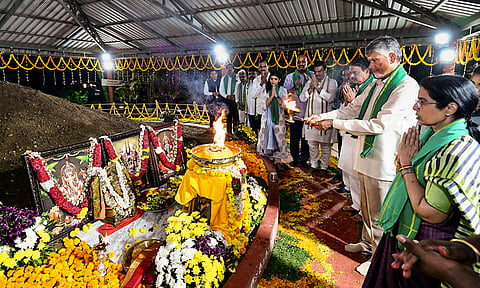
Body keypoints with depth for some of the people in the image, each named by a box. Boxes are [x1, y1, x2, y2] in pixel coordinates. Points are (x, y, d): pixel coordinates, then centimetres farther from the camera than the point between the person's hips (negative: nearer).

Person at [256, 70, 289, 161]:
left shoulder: (283, 90, 4)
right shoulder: (266, 90, 6)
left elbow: (283, 105, -6)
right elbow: (265, 105, -3)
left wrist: (276, 95, -16)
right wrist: (272, 95, -14)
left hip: (279, 116, -1)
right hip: (268, 116, 1)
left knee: (278, 133, -2)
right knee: (268, 132, 0)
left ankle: (279, 152, 7)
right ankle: (269, 149, 12)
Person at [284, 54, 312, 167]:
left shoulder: (312, 76, 7)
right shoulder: (290, 77, 8)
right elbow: (286, 93, 3)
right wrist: (295, 87, -14)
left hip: (308, 112, 0)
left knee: (306, 137, 5)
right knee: (294, 137, 5)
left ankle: (304, 158, 19)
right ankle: (295, 158, 18)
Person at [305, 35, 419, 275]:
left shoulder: (406, 87, -16)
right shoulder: (375, 85, 11)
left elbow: (379, 125, -24)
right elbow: (352, 109, 13)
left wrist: (334, 123, -20)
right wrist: (322, 117, -2)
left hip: (384, 164, -8)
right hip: (365, 158, 8)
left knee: (379, 216, 8)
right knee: (366, 208, 24)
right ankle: (367, 242, 45)